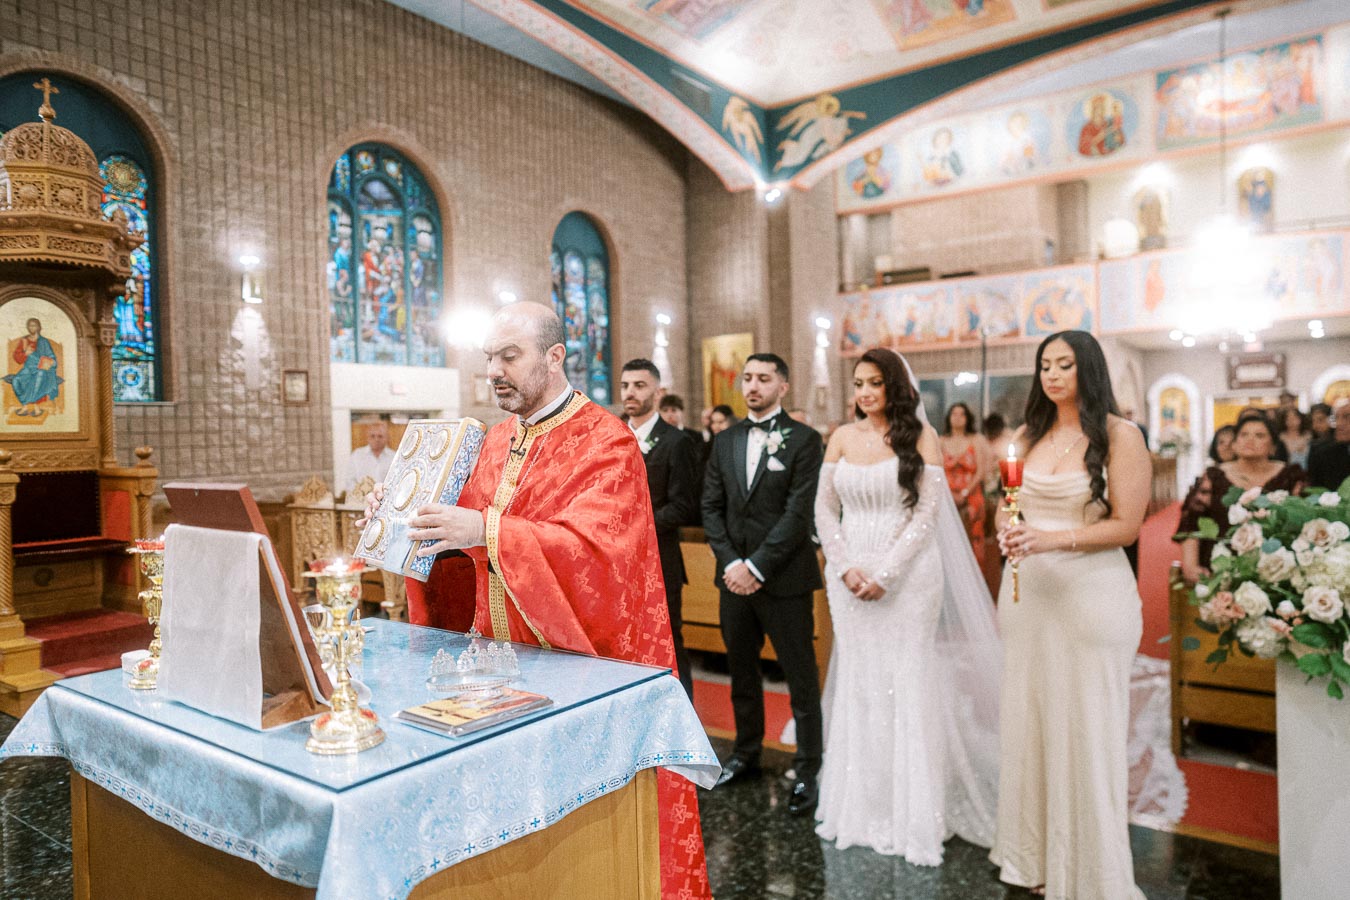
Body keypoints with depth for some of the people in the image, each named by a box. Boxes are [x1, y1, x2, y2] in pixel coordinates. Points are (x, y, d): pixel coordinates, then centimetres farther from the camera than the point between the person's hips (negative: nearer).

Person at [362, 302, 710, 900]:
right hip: (500, 651, 6)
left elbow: (594, 549, -25)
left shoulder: (605, 443, -12)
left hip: (576, 659, -6)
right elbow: (467, 529, 14)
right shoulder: (497, 439, 11)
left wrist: (487, 530, -34)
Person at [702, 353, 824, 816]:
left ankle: (808, 770, 19)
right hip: (735, 576, 5)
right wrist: (731, 563, -6)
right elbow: (711, 508, 7)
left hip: (784, 579, -5)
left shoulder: (804, 440, -5)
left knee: (801, 678, 5)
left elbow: (798, 513, -13)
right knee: (741, 672, 17)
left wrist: (755, 567, -16)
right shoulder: (725, 441, 10)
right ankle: (746, 752, 35)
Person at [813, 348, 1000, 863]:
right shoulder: (842, 438, 7)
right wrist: (846, 567, -7)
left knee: (908, 681, 2)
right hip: (850, 576, 3)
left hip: (907, 575, -3)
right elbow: (824, 509, 5)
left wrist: (885, 573, -14)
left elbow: (927, 513, -9)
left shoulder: (920, 436, -3)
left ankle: (914, 814, 18)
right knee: (857, 682, 9)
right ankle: (861, 806, 25)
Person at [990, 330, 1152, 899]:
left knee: (1085, 727, 3)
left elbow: (1126, 526, -9)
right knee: (1028, 718, 10)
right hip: (1027, 589, 5)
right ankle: (1032, 852, 26)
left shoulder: (1120, 436, -5)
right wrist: (1007, 531, -7)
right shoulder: (1029, 435, 11)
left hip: (1091, 591, -5)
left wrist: (1053, 539, -22)